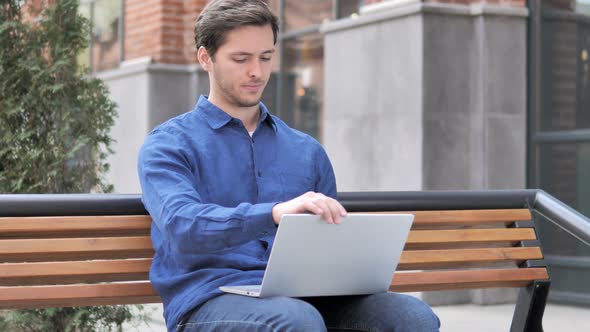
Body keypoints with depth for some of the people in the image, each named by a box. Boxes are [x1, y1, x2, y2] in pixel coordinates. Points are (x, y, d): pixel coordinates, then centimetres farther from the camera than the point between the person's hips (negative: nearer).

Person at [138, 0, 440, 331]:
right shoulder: (168, 144, 6)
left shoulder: (308, 151, 21)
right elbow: (181, 227, -15)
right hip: (210, 300, -4)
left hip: (300, 298, 4)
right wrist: (275, 212, -31)